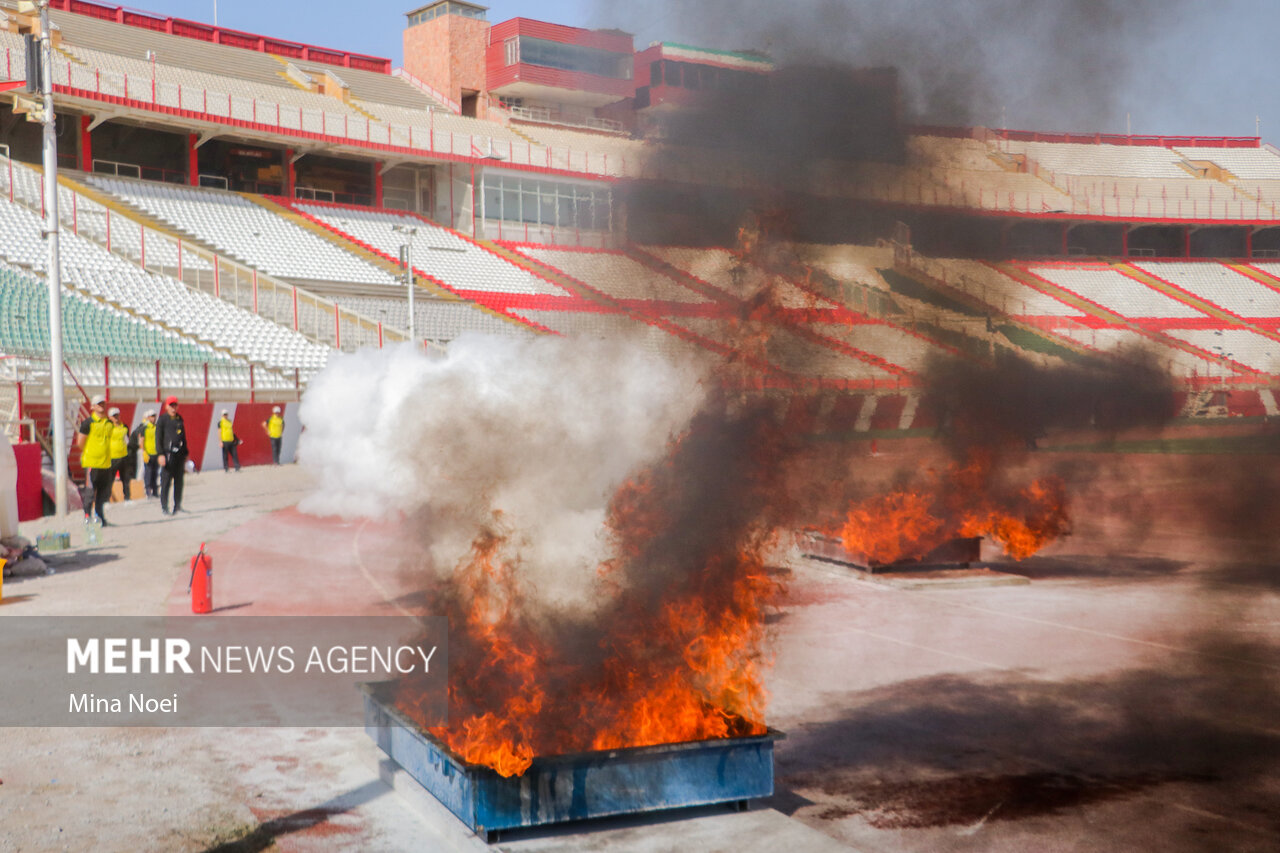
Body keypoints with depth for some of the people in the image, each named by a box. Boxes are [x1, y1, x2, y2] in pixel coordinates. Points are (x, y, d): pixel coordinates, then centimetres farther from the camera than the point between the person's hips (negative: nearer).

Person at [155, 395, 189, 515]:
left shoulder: (180, 419, 16)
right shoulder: (162, 420, -2)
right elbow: (158, 438, -6)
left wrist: (185, 453, 20)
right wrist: (160, 454, -14)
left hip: (179, 454, 6)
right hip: (168, 454, -6)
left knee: (179, 481, 8)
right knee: (166, 482, -5)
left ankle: (178, 506, 15)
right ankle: (164, 507, -1)